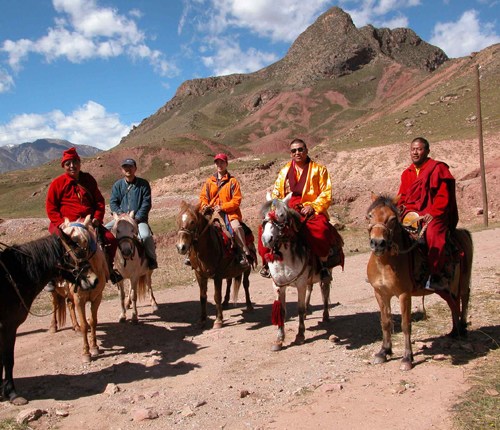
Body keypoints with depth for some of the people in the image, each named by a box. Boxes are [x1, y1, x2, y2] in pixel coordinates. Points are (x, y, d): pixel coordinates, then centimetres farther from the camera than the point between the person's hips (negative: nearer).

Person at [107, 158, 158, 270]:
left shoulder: (143, 184, 2)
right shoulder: (117, 185, 11)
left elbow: (146, 203, -3)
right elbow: (113, 202, 6)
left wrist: (137, 217, -14)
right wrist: (120, 214, -13)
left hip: (139, 219, -3)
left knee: (146, 235, -31)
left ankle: (151, 259, -10)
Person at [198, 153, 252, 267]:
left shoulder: (232, 181, 5)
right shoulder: (209, 182, 16)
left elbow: (236, 200, -3)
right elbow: (203, 196, 16)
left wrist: (222, 207, -15)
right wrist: (204, 206, -7)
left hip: (229, 212, -4)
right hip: (212, 212, 4)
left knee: (236, 226, -32)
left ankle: (246, 253, -24)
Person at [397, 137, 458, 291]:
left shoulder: (438, 168, -1)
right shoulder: (407, 173, 17)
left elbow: (443, 196, -7)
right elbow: (402, 195, 21)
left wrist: (433, 214, -18)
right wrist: (401, 206, -1)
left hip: (433, 214, -6)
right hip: (410, 212, 6)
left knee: (433, 234, -33)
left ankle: (436, 275, -28)